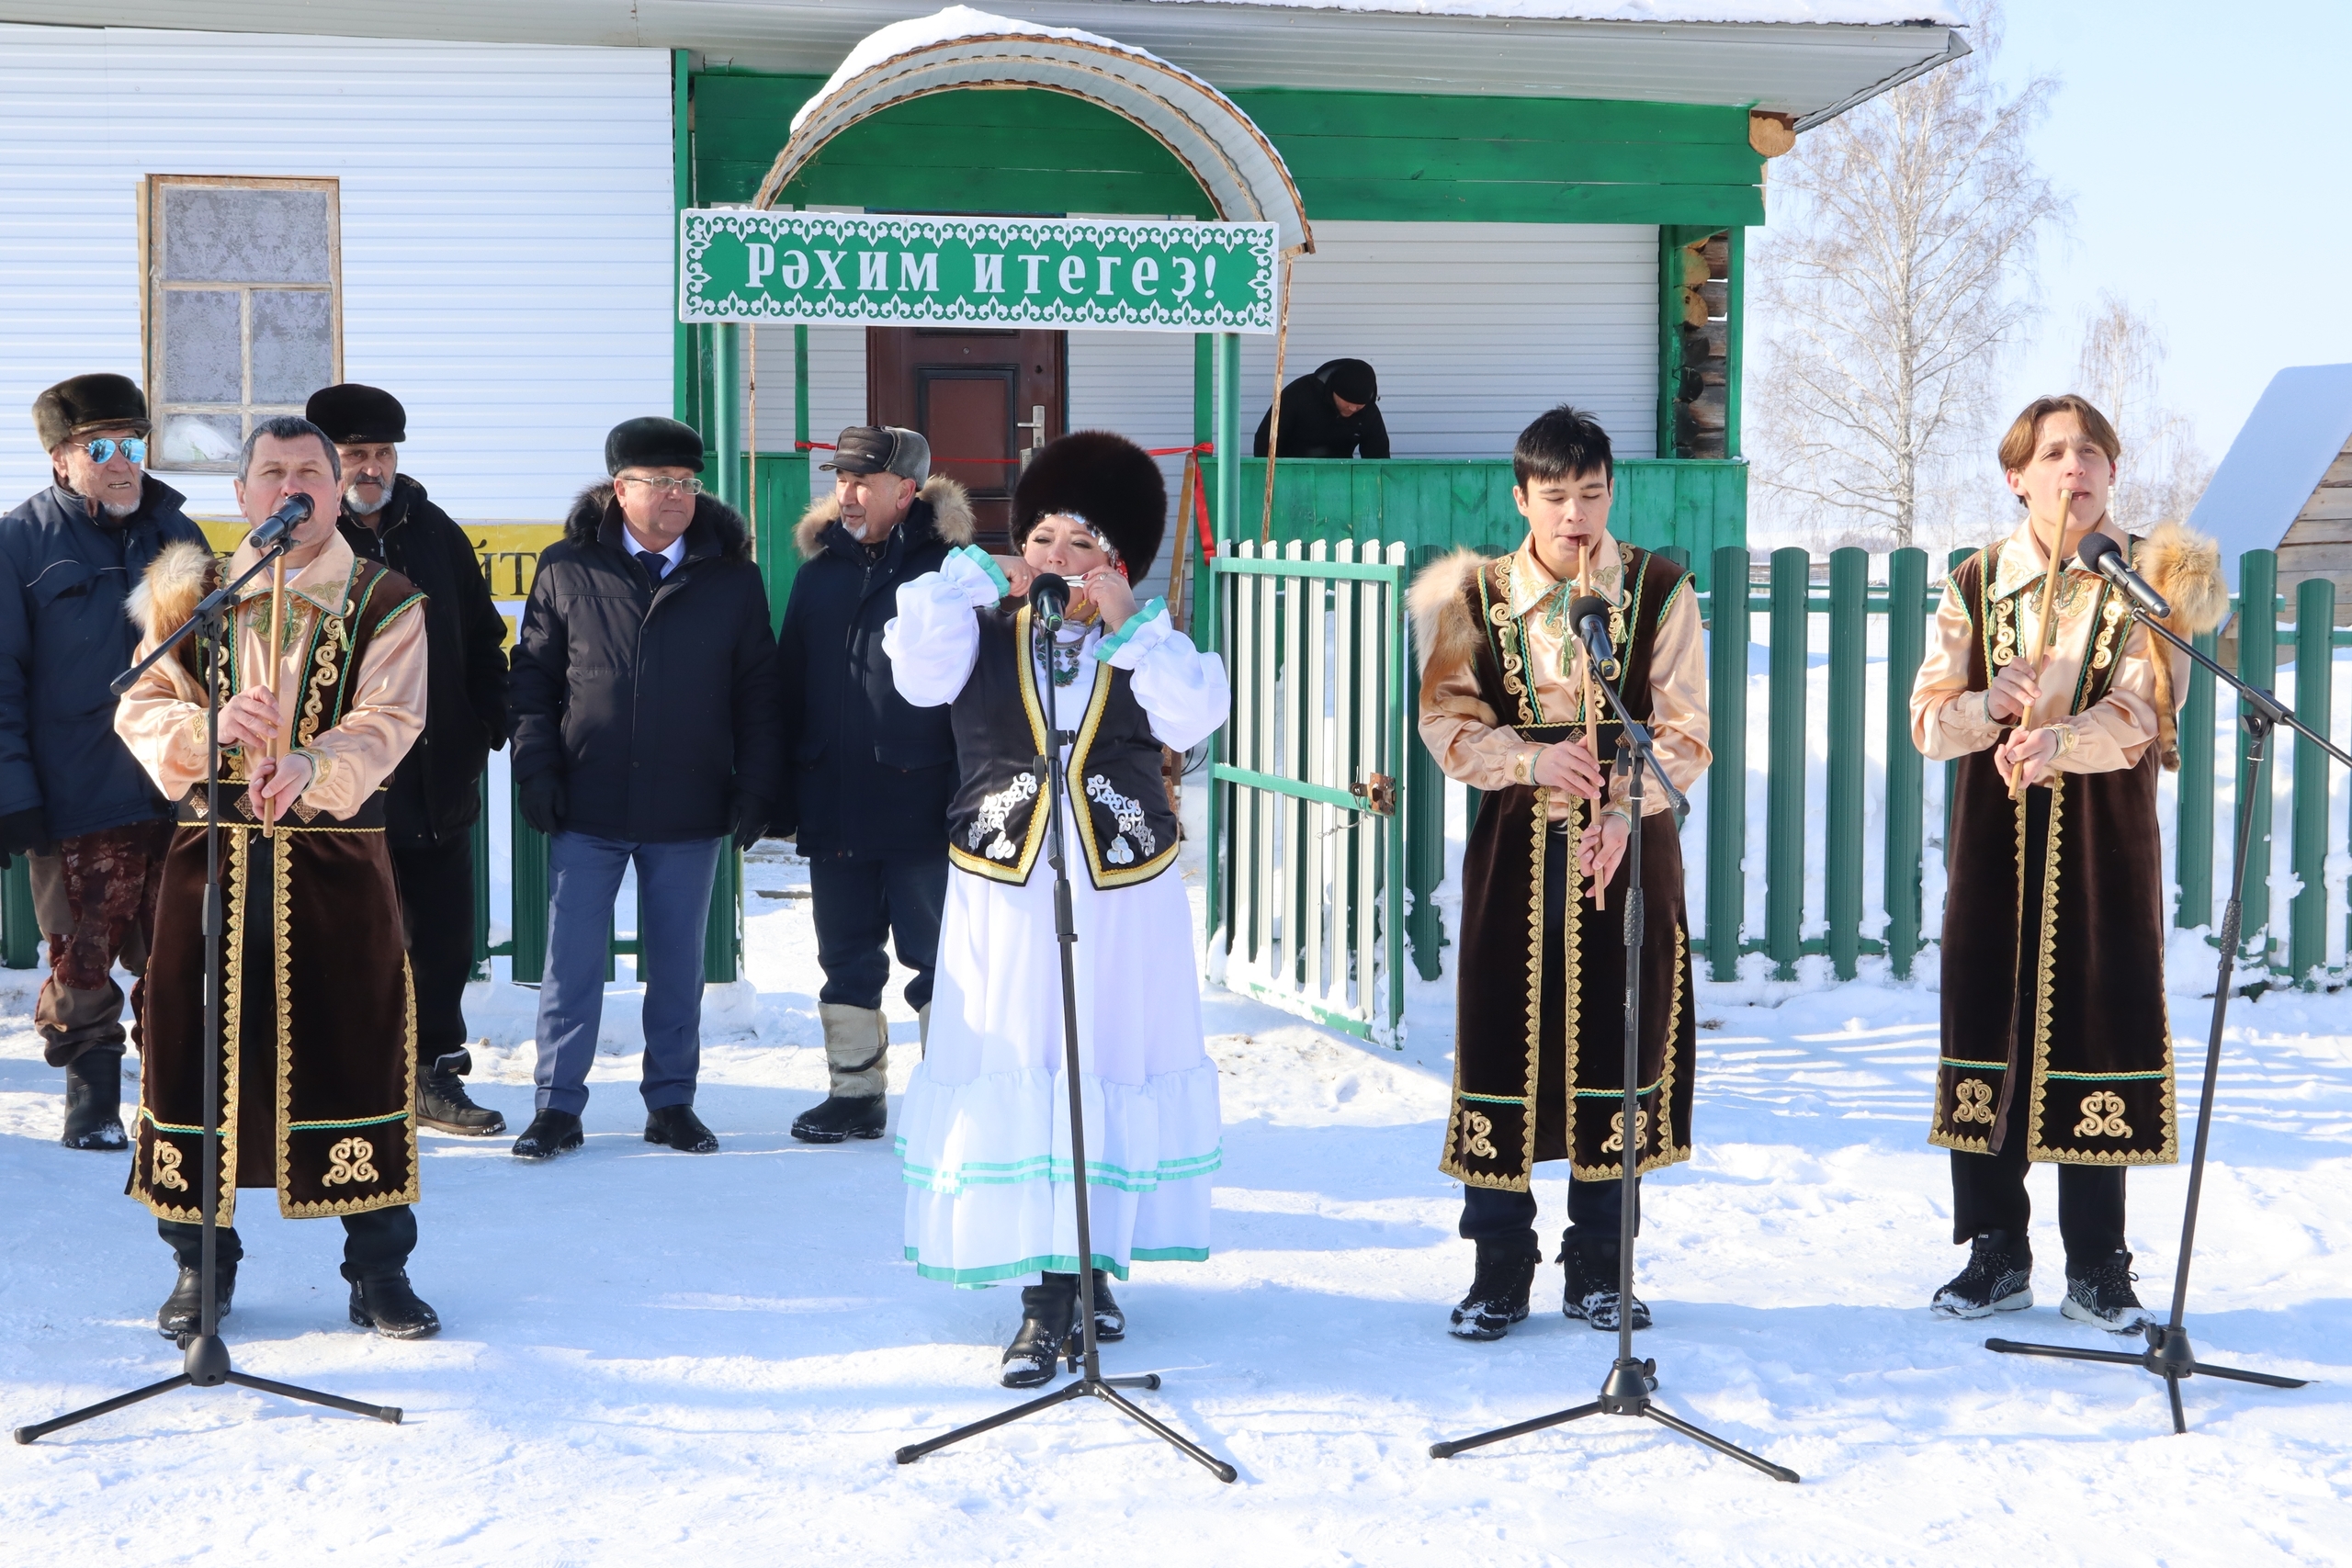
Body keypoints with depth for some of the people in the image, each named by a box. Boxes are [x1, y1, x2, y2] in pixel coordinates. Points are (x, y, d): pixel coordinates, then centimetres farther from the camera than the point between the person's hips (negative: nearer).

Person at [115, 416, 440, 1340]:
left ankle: (378, 1267, 10)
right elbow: (141, 710, 4)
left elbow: (387, 723, -9)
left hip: (337, 864, -2)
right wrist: (210, 725, -18)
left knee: (356, 1051, -1)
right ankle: (200, 1261, 18)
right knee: (197, 1054, 3)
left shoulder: (385, 604, 4)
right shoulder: (192, 597, 12)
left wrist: (308, 764, -30)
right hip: (212, 857, 2)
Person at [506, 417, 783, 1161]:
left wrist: (754, 787, -1)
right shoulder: (567, 570, 1)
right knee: (571, 961, 1)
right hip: (587, 808, -1)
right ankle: (558, 1106, 9)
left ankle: (671, 1101, 21)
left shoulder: (731, 577, 3)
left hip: (689, 813, 1)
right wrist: (538, 772, -4)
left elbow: (757, 690, 5)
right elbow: (533, 676, 5)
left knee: (677, 966, 10)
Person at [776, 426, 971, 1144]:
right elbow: (790, 684, 14)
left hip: (919, 802, -5)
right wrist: (783, 792, 10)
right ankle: (855, 1092, 24)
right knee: (846, 958, 13)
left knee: (936, 956, 2)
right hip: (832, 805, 5)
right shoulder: (821, 570, 10)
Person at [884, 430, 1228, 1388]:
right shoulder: (984, 636, 5)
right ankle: (1051, 1288, 0)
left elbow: (1195, 716, -12)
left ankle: (1085, 1269, 20)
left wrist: (1129, 623, -14)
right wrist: (969, 580, -11)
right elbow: (916, 670, -14)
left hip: (1124, 897, 1)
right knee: (1019, 1085, -4)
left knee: (1110, 1076, 6)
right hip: (1006, 897, -1)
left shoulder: (1145, 649, 7)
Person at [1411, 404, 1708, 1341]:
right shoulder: (1476, 594, 5)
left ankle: (1598, 1271, 15)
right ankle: (1500, 1272, 11)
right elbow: (1447, 721, 2)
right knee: (1504, 1044, 0)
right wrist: (1531, 758, -15)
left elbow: (1683, 734, -1)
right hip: (1515, 849, 1)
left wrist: (1622, 815, -15)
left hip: (1630, 850, 0)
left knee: (1617, 1047, 3)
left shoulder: (1661, 591, 2)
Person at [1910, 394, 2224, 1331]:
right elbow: (1928, 720, 3)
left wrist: (2060, 740, -33)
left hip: (2105, 837, -2)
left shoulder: (2145, 582, 1)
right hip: (1995, 836, 2)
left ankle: (2097, 1268, 8)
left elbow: (2142, 710, -14)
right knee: (1987, 1022, 2)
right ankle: (1996, 1255, 14)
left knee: (2097, 1030, -3)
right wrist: (1992, 704, -18)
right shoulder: (1976, 583, 7)